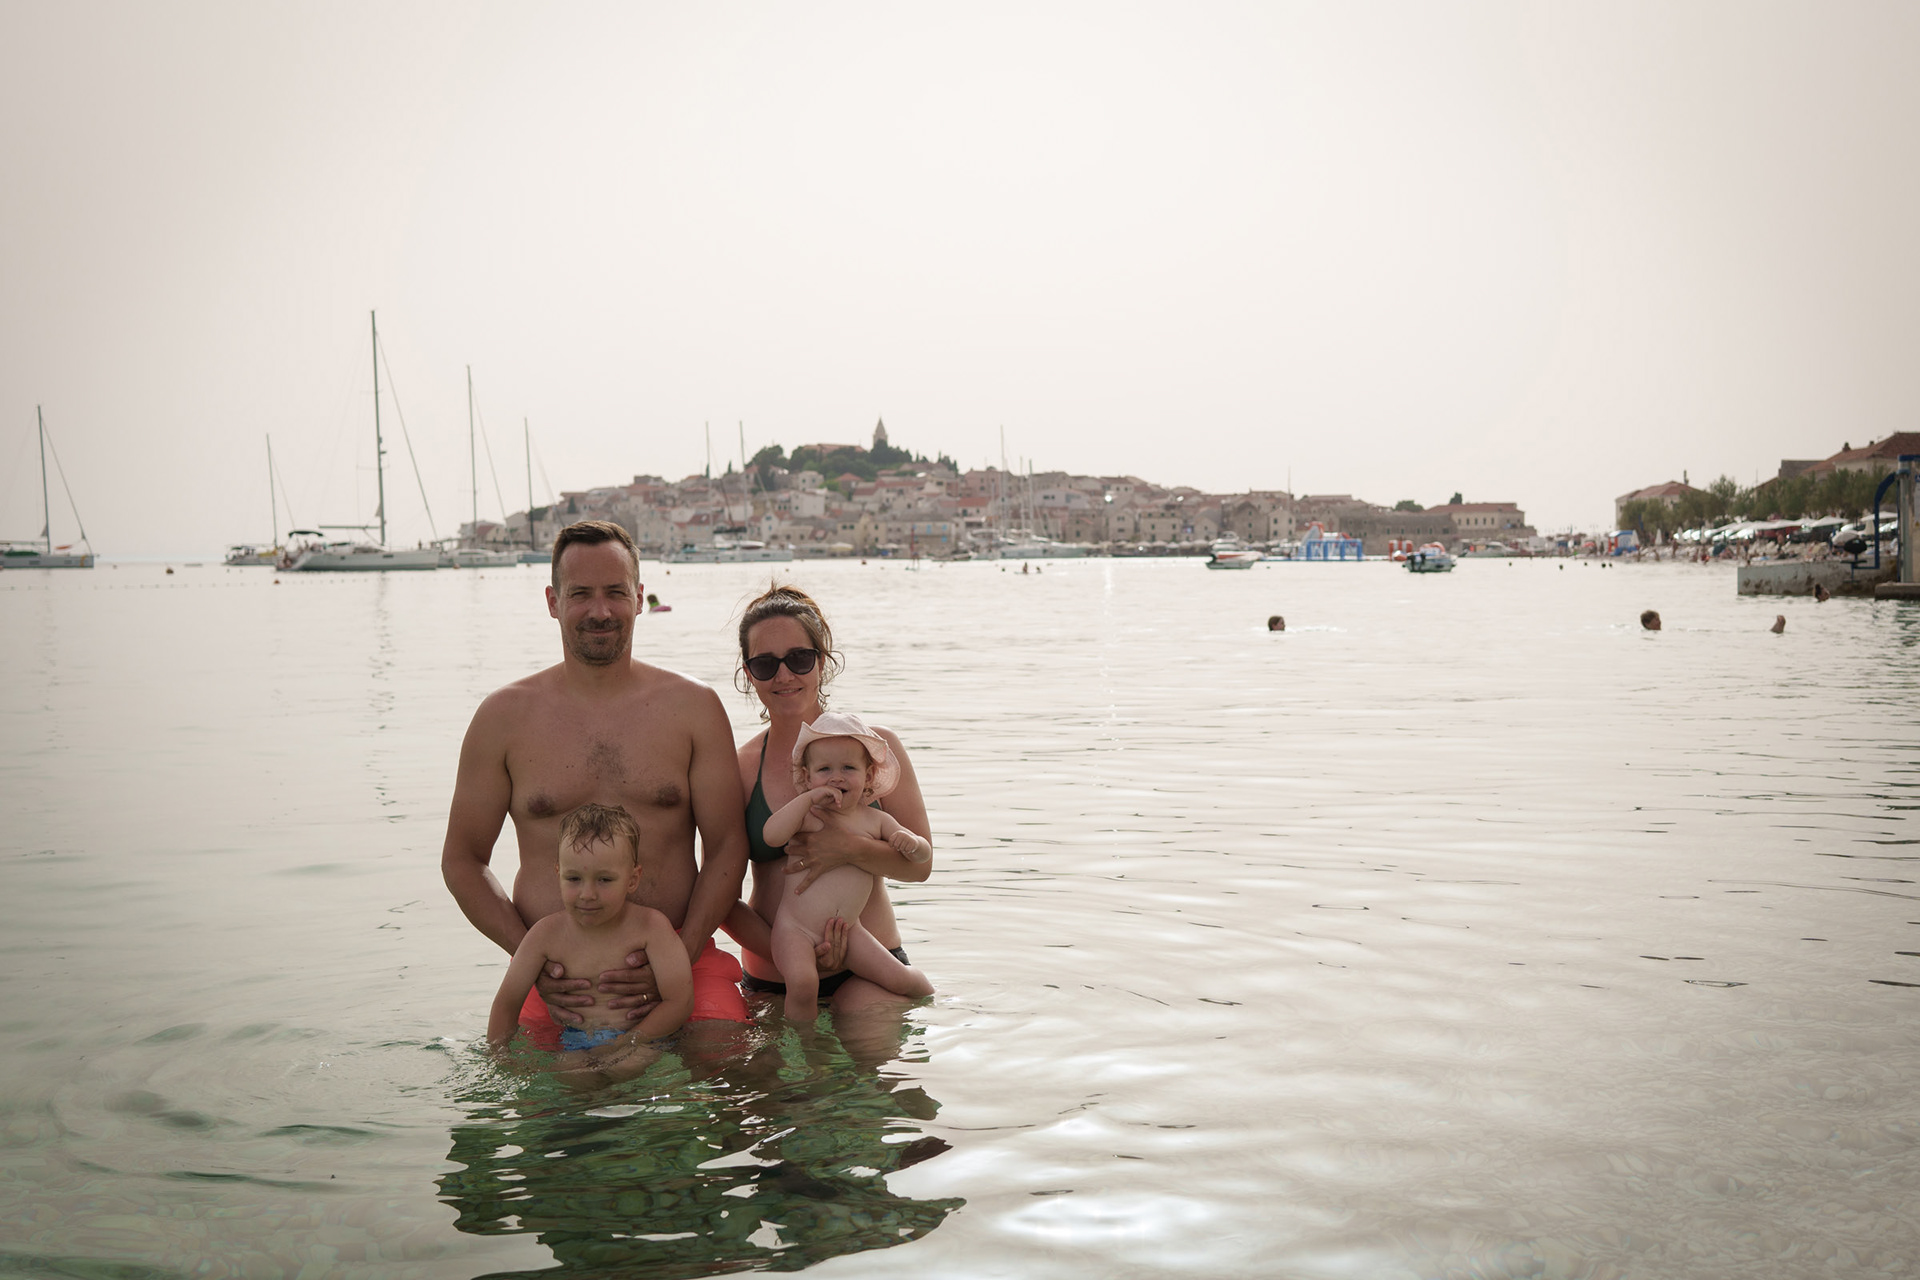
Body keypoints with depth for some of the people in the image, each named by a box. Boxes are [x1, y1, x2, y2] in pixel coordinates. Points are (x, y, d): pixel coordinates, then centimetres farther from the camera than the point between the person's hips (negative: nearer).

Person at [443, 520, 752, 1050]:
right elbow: (461, 858, 10)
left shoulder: (693, 707, 6)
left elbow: (727, 847, 5)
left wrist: (677, 960, -10)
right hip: (556, 973, 0)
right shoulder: (505, 716, 6)